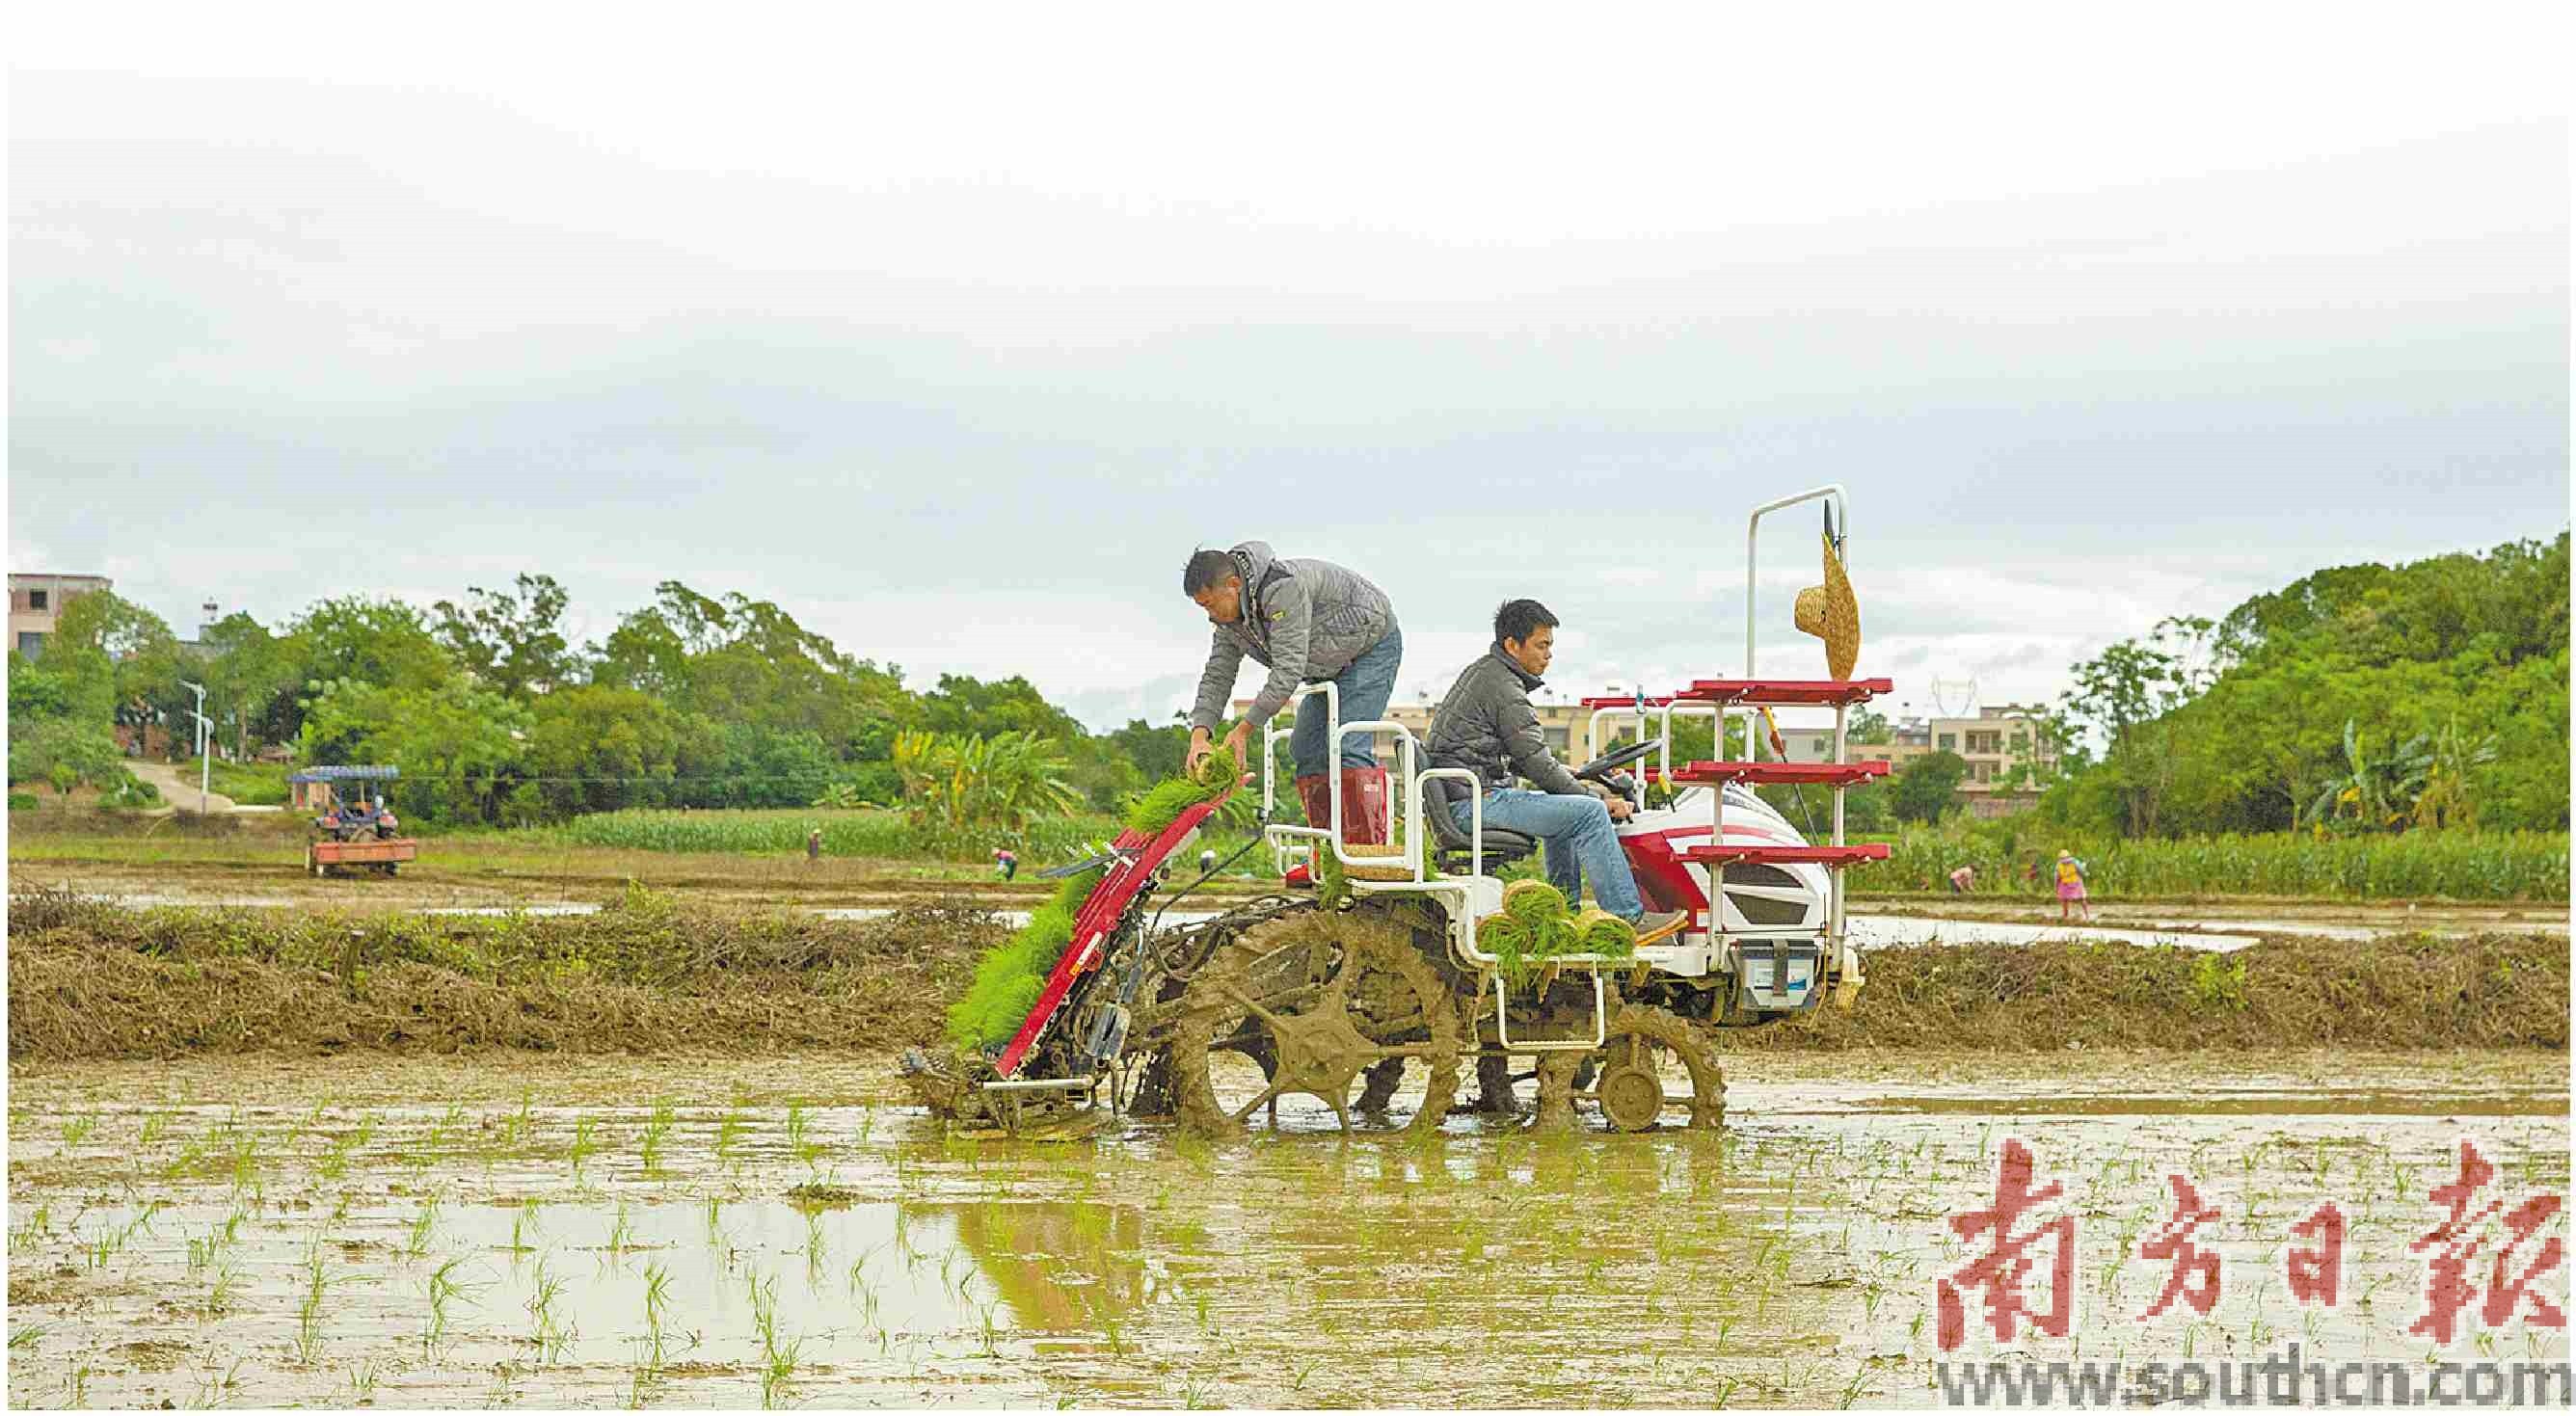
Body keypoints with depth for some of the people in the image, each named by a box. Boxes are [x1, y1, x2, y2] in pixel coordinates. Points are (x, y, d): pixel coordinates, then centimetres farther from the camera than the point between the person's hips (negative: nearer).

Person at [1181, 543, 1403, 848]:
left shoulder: (1284, 587, -35)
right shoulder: (1229, 620, -5)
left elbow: (1288, 669, -37)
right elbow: (1217, 677, -4)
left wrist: (1245, 729, -34)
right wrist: (1200, 733, -21)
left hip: (1372, 646, -9)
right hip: (1330, 667, 9)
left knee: (1347, 748, -22)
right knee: (1306, 750, 3)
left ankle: (1369, 849, -23)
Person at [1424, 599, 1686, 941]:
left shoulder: (1479, 672, 19)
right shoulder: (1503, 688, -13)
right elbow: (1536, 764, -15)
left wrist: (1570, 778, 18)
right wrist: (1596, 796, -7)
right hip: (1475, 800, -11)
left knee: (1567, 806, 29)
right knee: (1589, 812, -16)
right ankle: (1627, 919, -16)